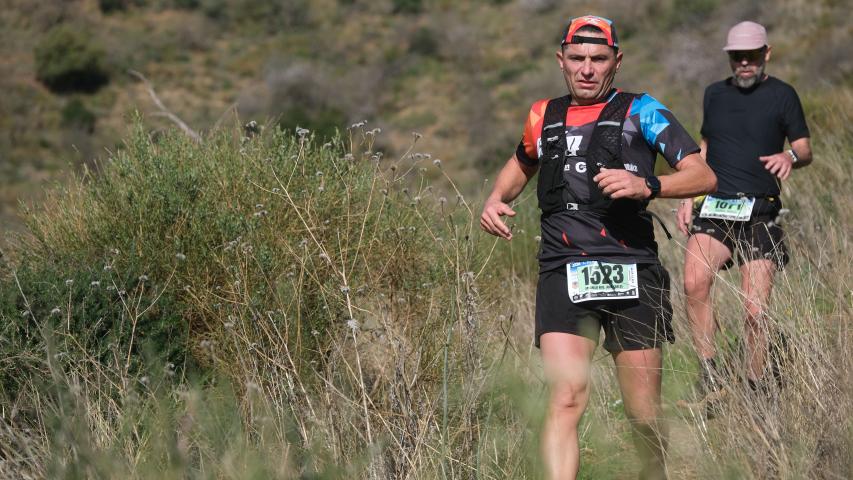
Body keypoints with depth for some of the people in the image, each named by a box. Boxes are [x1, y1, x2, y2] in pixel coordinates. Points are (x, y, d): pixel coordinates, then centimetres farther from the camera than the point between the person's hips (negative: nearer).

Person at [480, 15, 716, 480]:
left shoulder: (640, 111, 5)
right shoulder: (544, 116, 16)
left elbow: (703, 176, -3)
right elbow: (523, 162, 38)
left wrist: (647, 185, -21)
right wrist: (495, 199, 17)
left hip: (632, 274, -2)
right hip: (564, 273, 2)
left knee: (643, 414, 3)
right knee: (565, 400, -17)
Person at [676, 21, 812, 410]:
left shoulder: (781, 95, 4)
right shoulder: (714, 94, 15)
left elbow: (805, 150, 4)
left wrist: (789, 156, -19)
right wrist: (688, 197, 16)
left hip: (759, 213, -2)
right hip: (714, 208, 2)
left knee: (755, 311, -6)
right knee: (695, 282, -25)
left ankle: (758, 393, 11)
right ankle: (709, 375, -17)